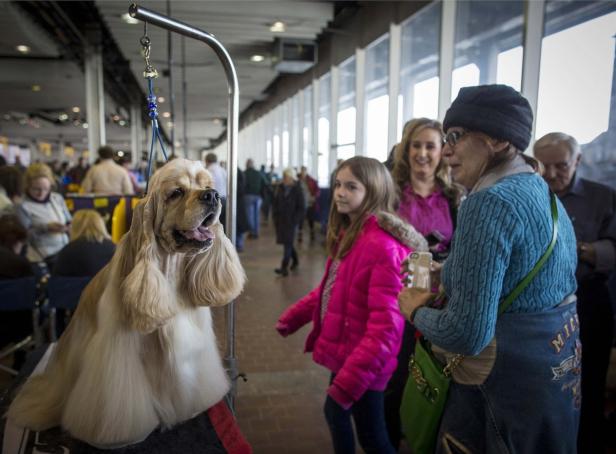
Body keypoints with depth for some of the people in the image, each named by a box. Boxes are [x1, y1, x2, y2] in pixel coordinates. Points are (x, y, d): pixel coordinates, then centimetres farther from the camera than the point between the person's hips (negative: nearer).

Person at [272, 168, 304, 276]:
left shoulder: (297, 191, -6)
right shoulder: (280, 188, 5)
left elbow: (301, 208, -5)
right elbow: (275, 203, 11)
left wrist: (295, 220, -13)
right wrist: (275, 216, 2)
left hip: (291, 221, -5)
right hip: (280, 220, 5)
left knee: (287, 243, -7)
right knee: (288, 242, 15)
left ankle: (284, 267, -8)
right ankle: (295, 260, 35)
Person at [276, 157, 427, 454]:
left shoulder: (383, 246, -26)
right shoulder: (348, 235, 6)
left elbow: (386, 326, -29)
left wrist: (350, 381, -29)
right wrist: (295, 316, 10)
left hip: (361, 364, -10)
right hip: (343, 350, 10)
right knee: (335, 414, 28)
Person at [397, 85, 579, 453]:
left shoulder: (490, 201, -24)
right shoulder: (544, 192, 6)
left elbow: (467, 333, -29)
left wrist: (416, 310, -10)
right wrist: (447, 279, 12)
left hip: (508, 388, -9)